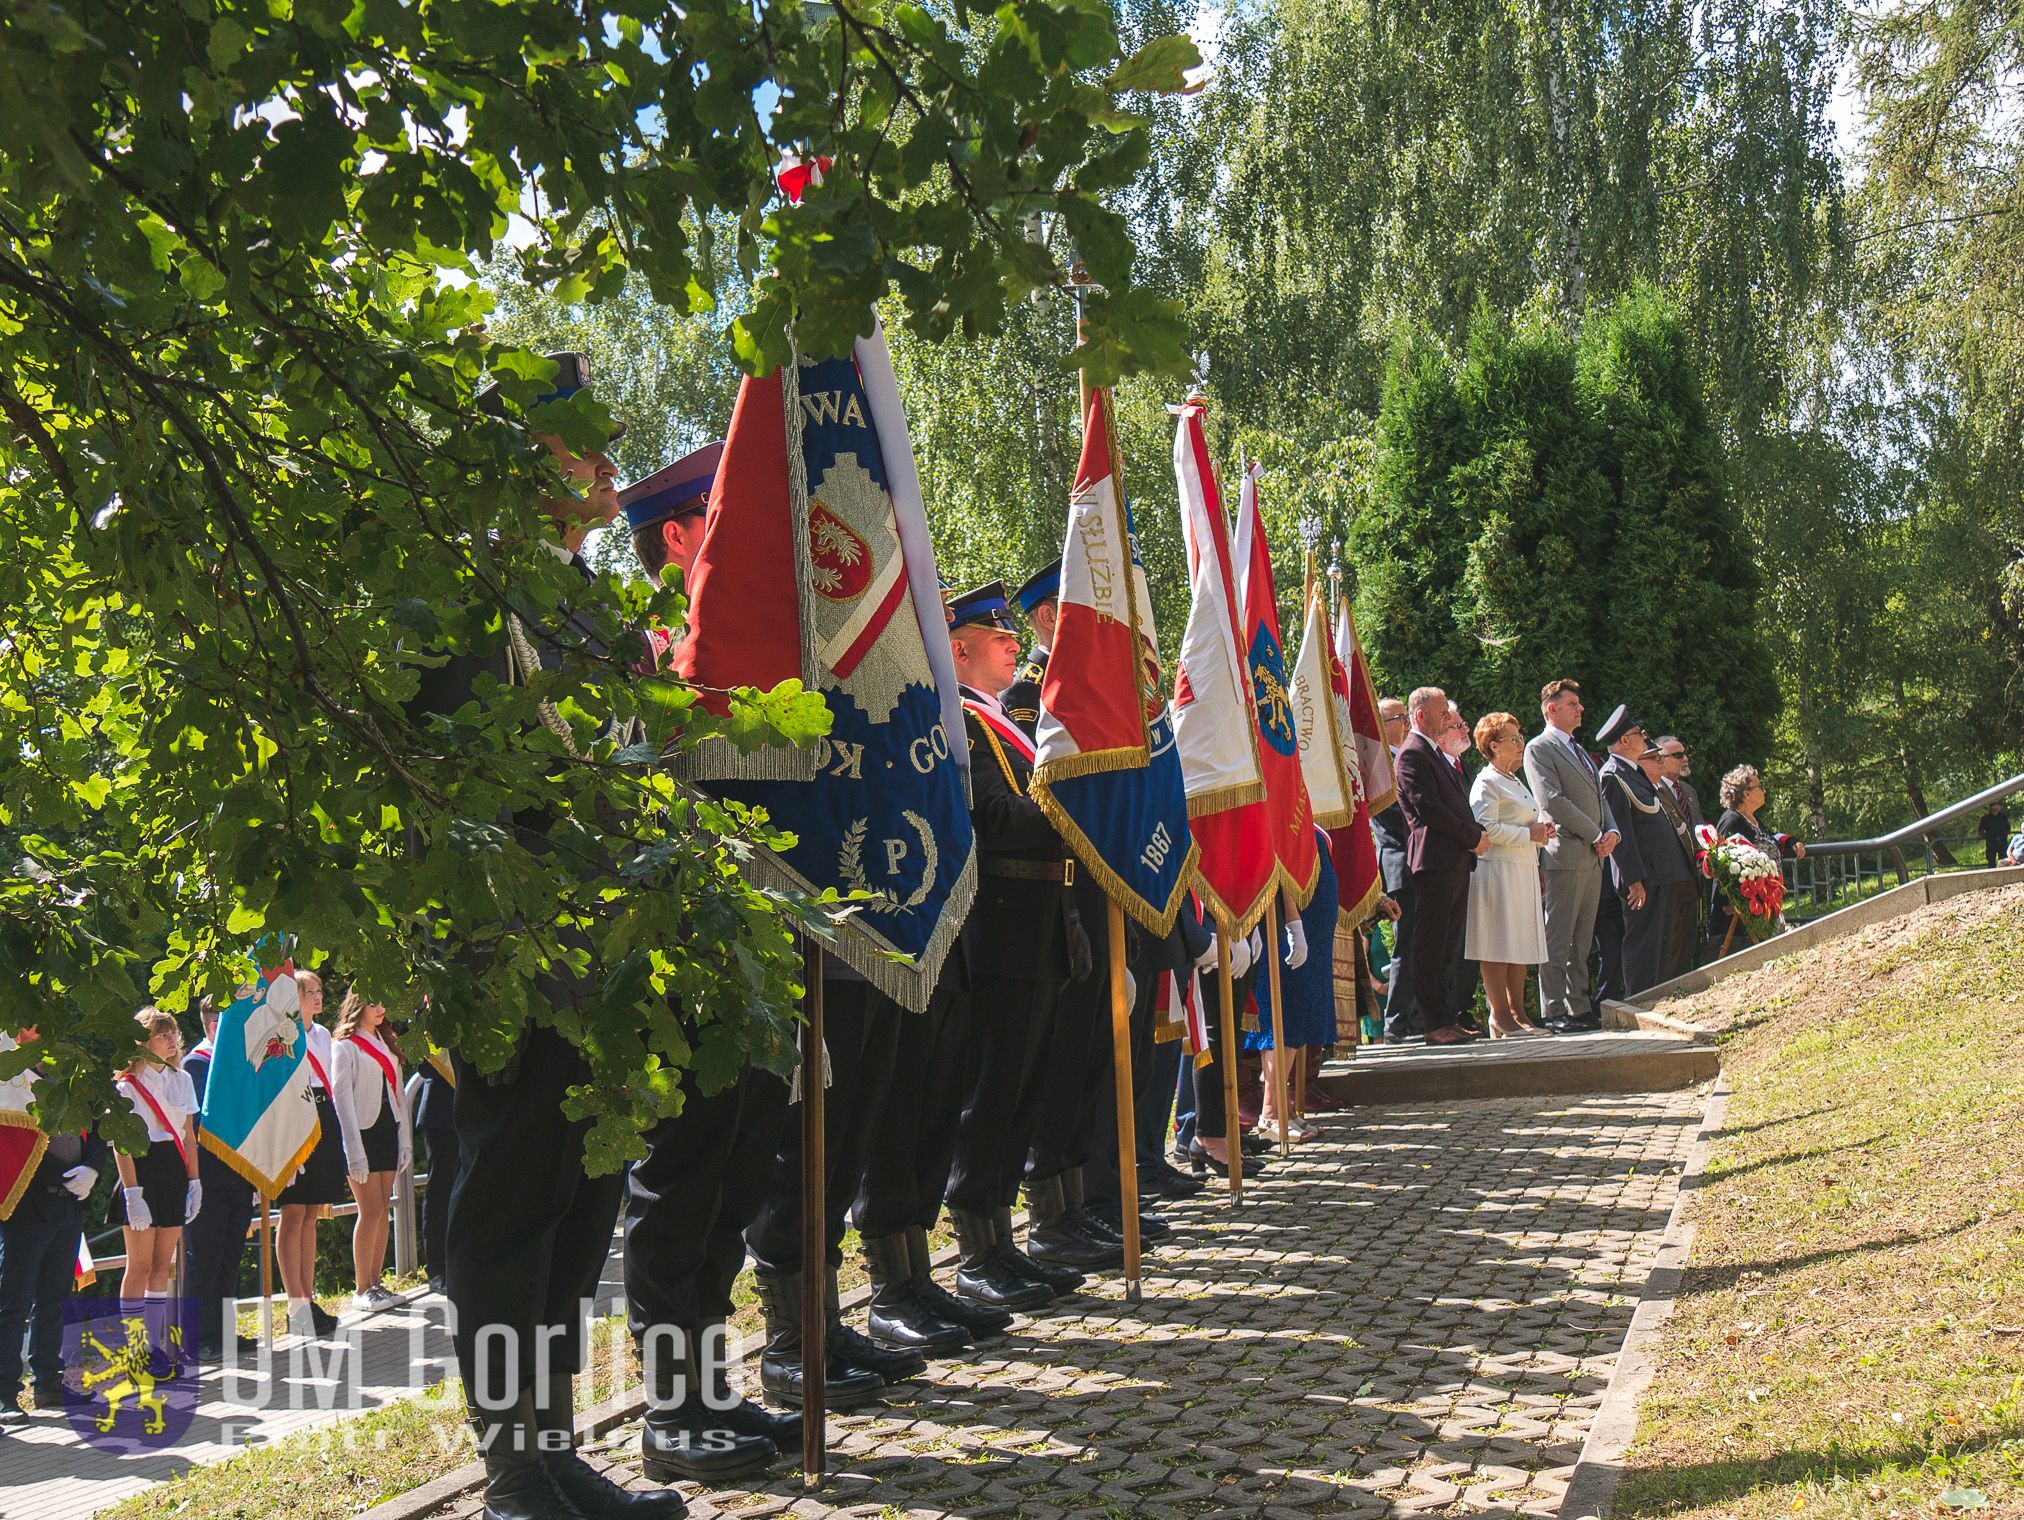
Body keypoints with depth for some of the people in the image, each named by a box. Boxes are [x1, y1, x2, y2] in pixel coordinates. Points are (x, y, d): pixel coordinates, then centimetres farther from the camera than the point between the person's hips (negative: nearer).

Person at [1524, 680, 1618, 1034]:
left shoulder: (1580, 751, 23)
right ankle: (1553, 1013, -3)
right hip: (1565, 855, -8)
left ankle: (1580, 1007, 14)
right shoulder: (1539, 748, -5)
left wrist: (1612, 831, 3)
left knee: (1582, 939, 10)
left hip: (1593, 857, 8)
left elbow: (1599, 796, 22)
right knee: (1557, 938, -6)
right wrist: (1595, 835, -12)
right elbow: (1552, 801, -15)